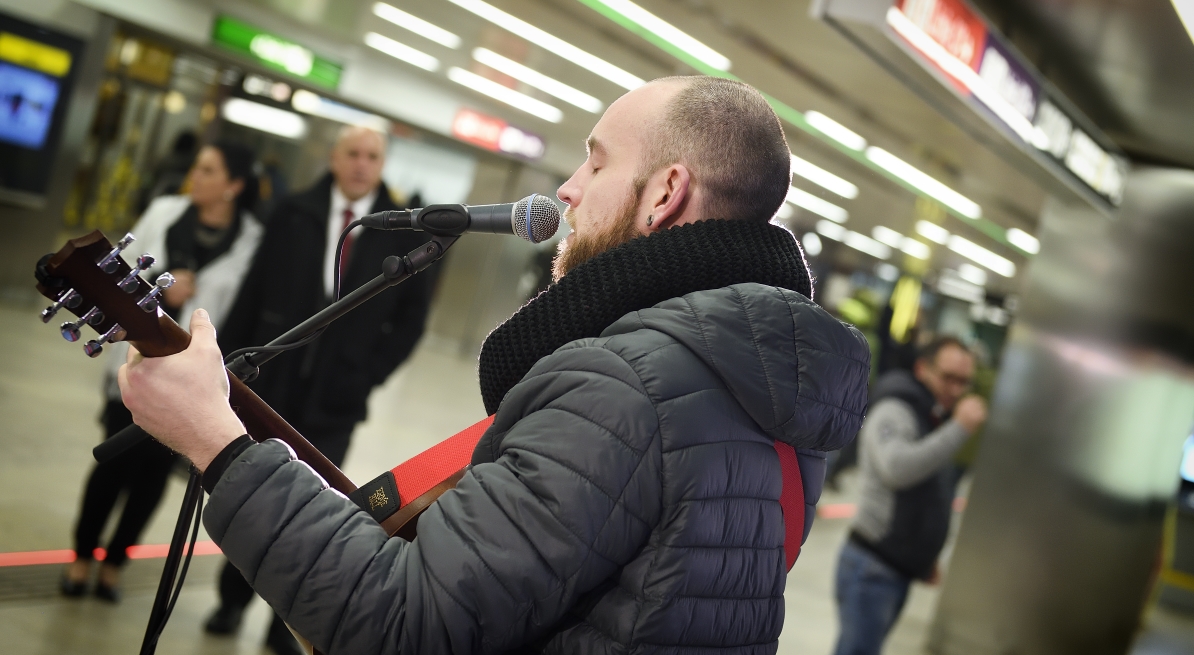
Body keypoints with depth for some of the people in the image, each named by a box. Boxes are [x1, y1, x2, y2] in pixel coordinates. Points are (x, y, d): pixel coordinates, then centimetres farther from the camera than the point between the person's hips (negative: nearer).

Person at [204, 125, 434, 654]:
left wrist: (370, 373, -6)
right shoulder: (294, 214, 0)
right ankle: (233, 599, 33)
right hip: (269, 384, 2)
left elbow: (411, 315, 2)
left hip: (334, 398, -1)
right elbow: (253, 293, 1)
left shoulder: (403, 234, -2)